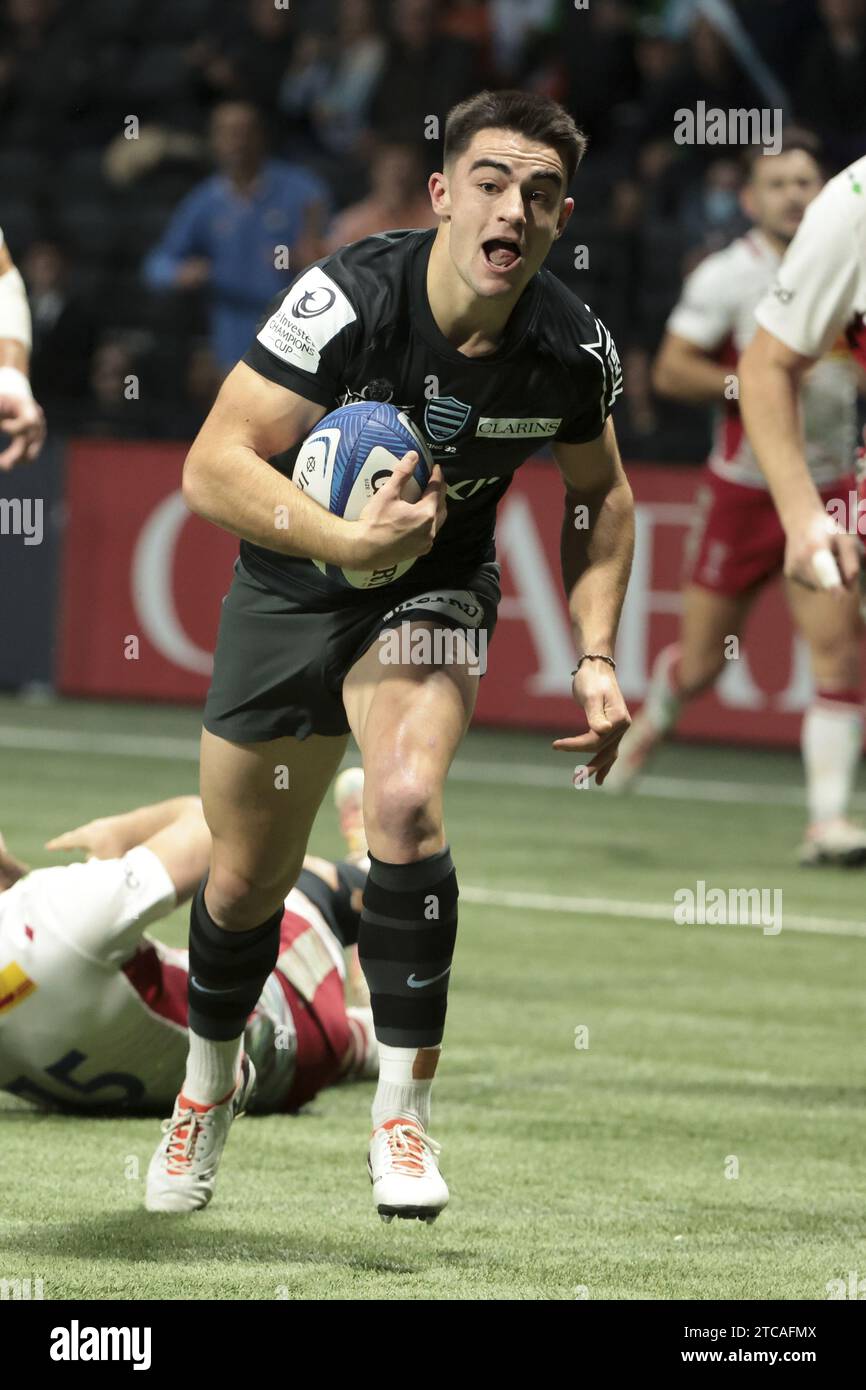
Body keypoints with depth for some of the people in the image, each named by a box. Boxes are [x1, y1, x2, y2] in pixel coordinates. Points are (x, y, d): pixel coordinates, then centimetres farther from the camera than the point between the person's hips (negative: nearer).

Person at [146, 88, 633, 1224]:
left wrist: (596, 656, -4)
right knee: (246, 884, 9)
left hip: (434, 588, 1)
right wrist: (346, 540, -41)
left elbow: (600, 496, 6)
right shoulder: (349, 300, -27)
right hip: (288, 586, -1)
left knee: (407, 801, -29)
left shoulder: (573, 350, -16)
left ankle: (403, 1113, -17)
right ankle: (209, 1079, 42)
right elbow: (211, 468, -28)